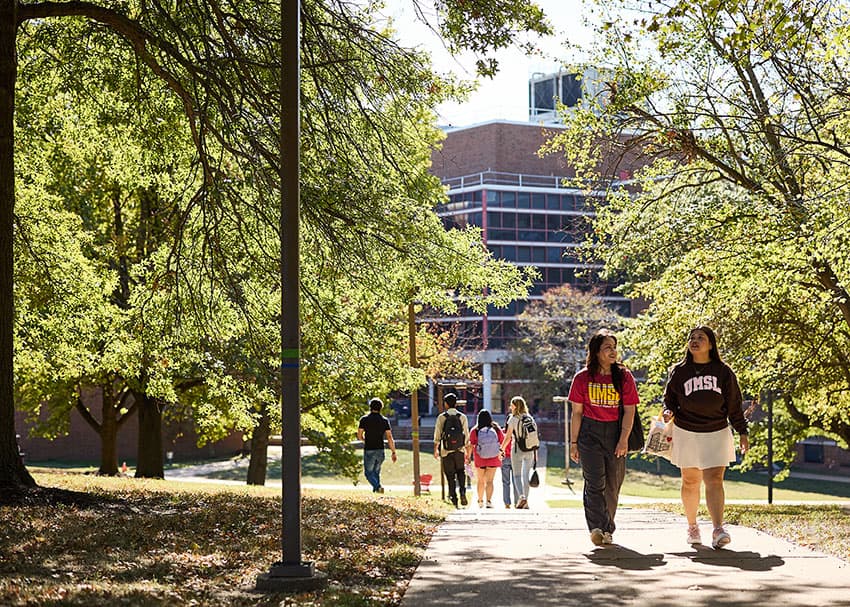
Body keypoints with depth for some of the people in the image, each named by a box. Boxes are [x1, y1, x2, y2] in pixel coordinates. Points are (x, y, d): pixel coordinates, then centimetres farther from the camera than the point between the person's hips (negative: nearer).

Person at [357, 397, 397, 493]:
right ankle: (375, 490, 15)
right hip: (380, 450, 3)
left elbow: (359, 436, 2)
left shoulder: (364, 419, -3)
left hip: (369, 450, -3)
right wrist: (393, 453, 2)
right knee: (376, 472, 18)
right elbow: (389, 438, -1)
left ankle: (378, 487, -20)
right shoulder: (385, 420, 2)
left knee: (369, 472, 4)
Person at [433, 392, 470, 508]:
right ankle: (462, 491, -6)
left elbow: (437, 435, -1)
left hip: (446, 451, -1)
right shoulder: (462, 417, 1)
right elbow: (466, 435, 2)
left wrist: (436, 449, 9)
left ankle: (453, 497, 6)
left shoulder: (441, 417, -2)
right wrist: (467, 451, 10)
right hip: (460, 451, 1)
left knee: (450, 475, 8)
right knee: (461, 472, 15)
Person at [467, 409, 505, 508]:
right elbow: (503, 443, 2)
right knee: (489, 481, 1)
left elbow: (471, 446, -7)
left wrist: (468, 456, 7)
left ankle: (480, 501, 28)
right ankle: (489, 500, -15)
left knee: (481, 481, 16)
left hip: (479, 459, 0)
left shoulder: (475, 431, -10)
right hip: (493, 459, 0)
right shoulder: (497, 429, -7)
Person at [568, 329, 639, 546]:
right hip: (590, 432, -1)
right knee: (595, 482, -13)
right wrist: (574, 442, 1)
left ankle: (607, 530, 18)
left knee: (612, 485, 6)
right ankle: (597, 527, -20)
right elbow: (577, 412, 4)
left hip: (615, 432, 2)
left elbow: (629, 410, 0)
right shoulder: (583, 378, 2)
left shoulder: (624, 376, 3)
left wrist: (623, 439, -10)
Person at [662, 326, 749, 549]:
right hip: (686, 433, 1)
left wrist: (742, 432, 4)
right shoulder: (679, 372, 4)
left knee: (714, 481, -12)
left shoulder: (723, 372, 3)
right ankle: (692, 526, 25)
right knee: (690, 482, 9)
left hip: (716, 434, -1)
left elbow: (734, 404, 7)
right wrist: (668, 413, -10)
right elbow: (670, 399, 11)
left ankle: (718, 530, -20)